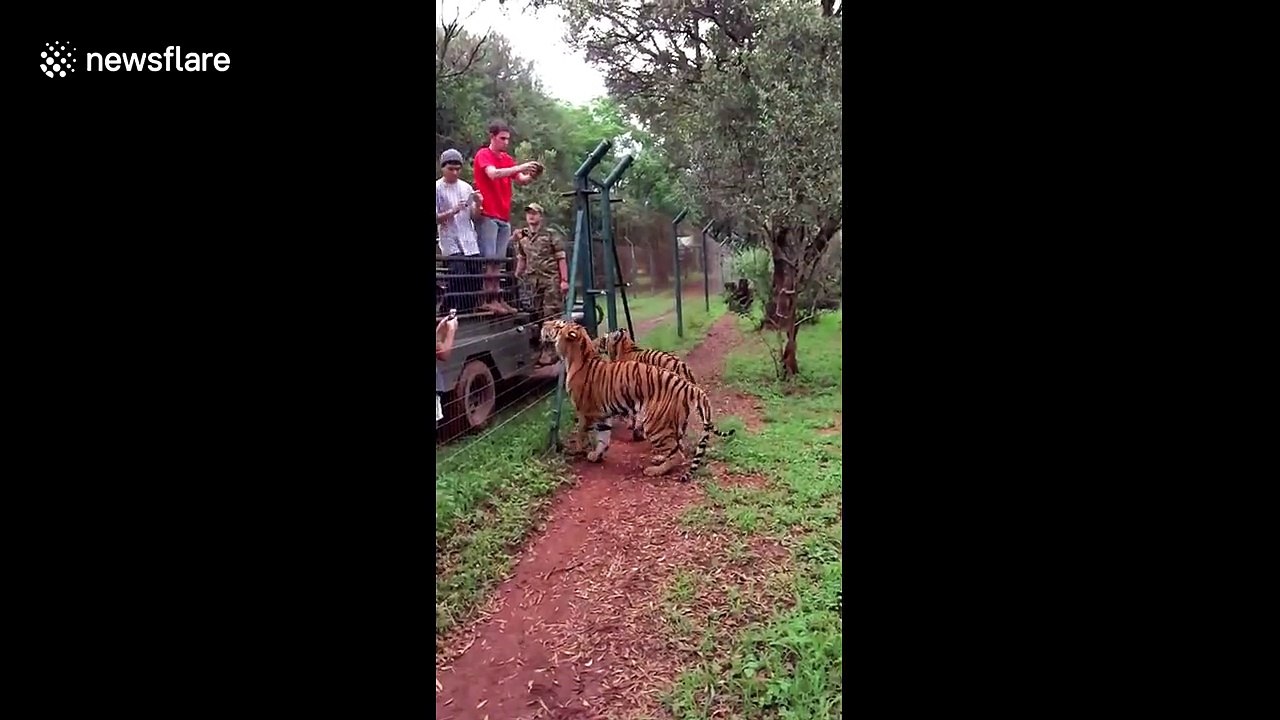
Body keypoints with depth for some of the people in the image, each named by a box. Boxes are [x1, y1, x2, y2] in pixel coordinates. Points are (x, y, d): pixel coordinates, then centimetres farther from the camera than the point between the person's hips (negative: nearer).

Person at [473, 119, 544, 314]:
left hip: (504, 217, 6)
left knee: (497, 261, 4)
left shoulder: (508, 159, 18)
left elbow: (521, 181, 13)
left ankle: (497, 298, 3)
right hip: (487, 215, -6)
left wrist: (532, 175, -8)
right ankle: (490, 299, -11)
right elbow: (493, 174, -20)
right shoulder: (483, 155, -1)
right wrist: (521, 167, -24)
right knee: (489, 259, -10)